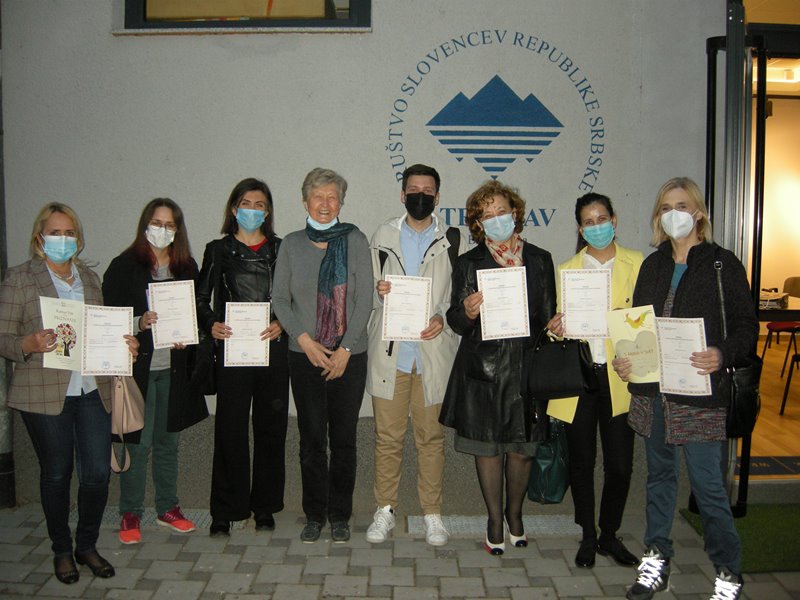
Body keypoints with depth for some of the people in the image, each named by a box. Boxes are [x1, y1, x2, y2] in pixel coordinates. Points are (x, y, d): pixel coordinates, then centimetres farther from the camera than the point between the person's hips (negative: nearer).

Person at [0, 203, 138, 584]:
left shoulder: (90, 277, 13)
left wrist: (125, 344, -1)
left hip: (93, 391, 4)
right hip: (45, 393, -3)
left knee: (98, 473, 3)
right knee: (56, 474, 8)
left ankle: (87, 545, 24)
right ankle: (61, 550, 28)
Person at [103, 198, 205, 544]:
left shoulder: (186, 268, 9)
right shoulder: (124, 267, -2)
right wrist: (139, 323, -21)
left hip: (173, 368, 4)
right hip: (138, 366, -4)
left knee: (169, 441, 13)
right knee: (139, 442, -1)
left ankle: (167, 508, 26)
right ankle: (130, 514, 15)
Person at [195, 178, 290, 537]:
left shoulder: (280, 249, 9)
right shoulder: (218, 250, 9)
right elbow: (201, 298, 9)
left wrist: (282, 324, -11)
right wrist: (211, 325, -9)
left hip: (273, 349, 1)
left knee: (271, 428, 6)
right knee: (230, 429, -1)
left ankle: (264, 507, 20)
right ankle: (225, 510, 11)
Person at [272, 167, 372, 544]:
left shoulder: (355, 241, 1)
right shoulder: (292, 244, 6)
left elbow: (364, 300, -3)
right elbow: (280, 299, 4)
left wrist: (345, 349, -9)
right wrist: (305, 339, -10)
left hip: (349, 355, -1)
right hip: (305, 355, 1)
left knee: (343, 438, 5)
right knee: (311, 438, 6)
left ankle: (340, 516, 20)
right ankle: (314, 515, 21)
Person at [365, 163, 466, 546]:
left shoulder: (453, 241, 6)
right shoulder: (383, 236, 11)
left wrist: (443, 317, -14)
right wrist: (378, 292, -10)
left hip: (433, 352, -1)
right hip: (389, 352, 1)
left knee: (431, 437, 7)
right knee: (387, 436, 6)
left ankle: (432, 514, 20)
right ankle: (385, 510, 21)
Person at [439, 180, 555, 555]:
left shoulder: (540, 260, 7)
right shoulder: (467, 264, 3)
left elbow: (550, 316, 9)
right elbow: (456, 322, 2)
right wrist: (466, 313, -20)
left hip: (527, 367, 1)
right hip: (483, 370, -1)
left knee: (522, 448, 11)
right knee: (487, 447, 8)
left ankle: (514, 513, 34)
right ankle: (495, 519, 26)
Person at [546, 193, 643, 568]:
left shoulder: (638, 264, 6)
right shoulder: (565, 270, 9)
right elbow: (558, 323, 11)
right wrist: (555, 328, -12)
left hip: (619, 377, -1)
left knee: (620, 464, 2)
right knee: (582, 461, 9)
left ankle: (610, 535, 24)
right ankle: (588, 537, 26)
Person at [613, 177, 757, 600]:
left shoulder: (722, 264, -3)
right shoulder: (652, 265, 12)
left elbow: (746, 326, -5)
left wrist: (722, 354, -25)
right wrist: (623, 359, -2)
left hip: (698, 391, -5)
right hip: (651, 388, 5)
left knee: (707, 483, -1)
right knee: (659, 474, 15)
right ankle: (656, 560, 29)